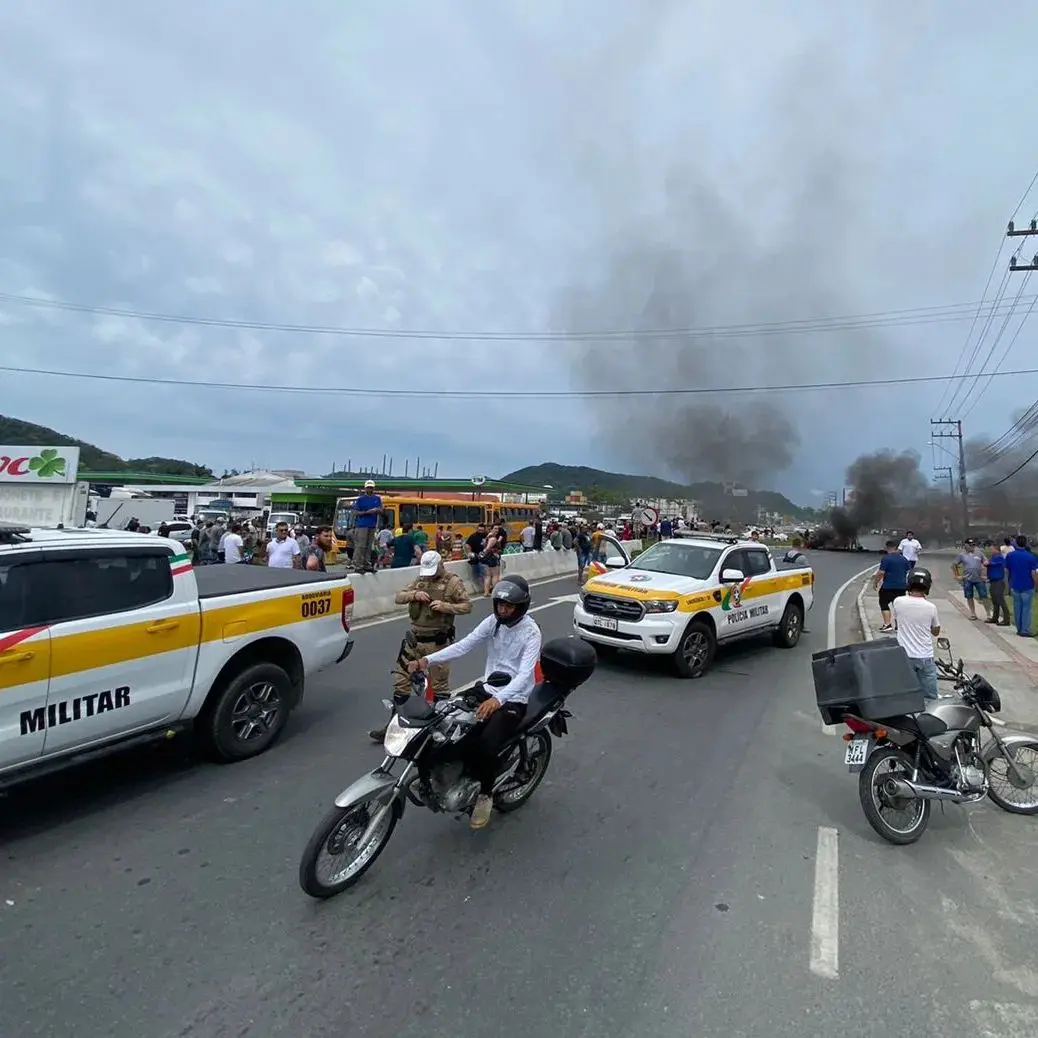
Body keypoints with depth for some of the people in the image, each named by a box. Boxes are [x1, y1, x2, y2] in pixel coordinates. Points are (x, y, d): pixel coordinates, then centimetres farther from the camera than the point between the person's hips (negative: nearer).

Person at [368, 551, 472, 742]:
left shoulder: (453, 582, -6)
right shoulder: (419, 579, 12)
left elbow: (467, 606, -7)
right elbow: (398, 597, 9)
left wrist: (445, 606, -22)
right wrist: (414, 594, -11)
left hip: (437, 642, -6)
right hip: (414, 639, 6)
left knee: (439, 685, 4)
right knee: (401, 681, 9)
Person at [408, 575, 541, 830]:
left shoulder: (531, 632, -15)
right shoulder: (493, 621, 1)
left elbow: (525, 674, -28)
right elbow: (462, 646, -9)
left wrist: (498, 699, -45)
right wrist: (428, 659, -25)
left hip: (514, 699, -5)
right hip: (487, 691, 5)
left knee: (486, 742, -26)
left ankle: (486, 793, 1)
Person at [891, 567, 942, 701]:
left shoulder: (897, 602, -9)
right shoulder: (931, 607, -8)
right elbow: (936, 632, 7)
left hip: (904, 655, 0)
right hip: (925, 656, 0)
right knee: (931, 697, 8)